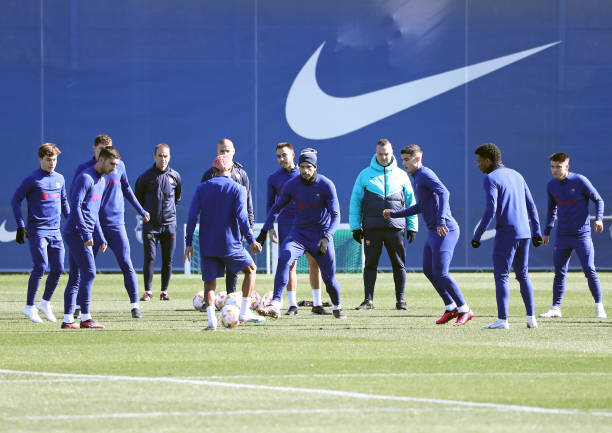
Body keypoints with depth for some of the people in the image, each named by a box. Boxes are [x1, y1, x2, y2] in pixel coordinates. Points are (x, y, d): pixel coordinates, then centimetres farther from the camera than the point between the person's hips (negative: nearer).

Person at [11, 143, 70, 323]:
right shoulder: (32, 180, -6)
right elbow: (16, 200, -2)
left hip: (55, 231, 6)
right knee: (40, 267, -13)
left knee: (58, 269, 2)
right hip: (37, 230, -6)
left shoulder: (59, 179, 13)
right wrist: (20, 225, -8)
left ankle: (45, 302, 20)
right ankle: (29, 307, -5)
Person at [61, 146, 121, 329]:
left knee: (75, 277, 8)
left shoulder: (101, 181, 19)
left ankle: (68, 319, 8)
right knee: (89, 273, -12)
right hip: (76, 232, -9)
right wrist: (86, 234, -22)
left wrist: (101, 238, 23)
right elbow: (75, 206, -18)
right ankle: (85, 318, -11)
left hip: (82, 235, 9)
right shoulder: (85, 178, -11)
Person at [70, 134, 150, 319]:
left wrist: (140, 210, 26)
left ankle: (134, 305, -1)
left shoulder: (119, 166, 7)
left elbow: (126, 189, 22)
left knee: (126, 264, -6)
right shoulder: (84, 169, 0)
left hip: (115, 223, 1)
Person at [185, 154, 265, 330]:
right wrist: (251, 240, -8)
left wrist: (189, 243, 1)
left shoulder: (201, 188, 5)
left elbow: (192, 216, -2)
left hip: (207, 245, 2)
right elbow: (241, 216, -12)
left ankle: (211, 319, -12)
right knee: (251, 269, 19)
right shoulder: (237, 189, -1)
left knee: (209, 282, 9)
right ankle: (244, 312, 12)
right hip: (230, 243, -2)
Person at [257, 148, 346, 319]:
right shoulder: (291, 185, -6)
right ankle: (275, 306, -35)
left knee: (329, 278, 3)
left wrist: (326, 238, -29)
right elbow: (276, 208, 7)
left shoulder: (326, 185, -14)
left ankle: (337, 307, 36)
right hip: (298, 233, 1)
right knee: (284, 258, -27)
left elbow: (335, 215, -15)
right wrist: (264, 231, -1)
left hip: (321, 234, -1)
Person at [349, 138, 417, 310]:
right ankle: (368, 300, 5)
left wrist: (412, 226, 8)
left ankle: (400, 299, 8)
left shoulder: (401, 175, 10)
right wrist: (355, 227, 4)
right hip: (372, 228, 0)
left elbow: (411, 202, 13)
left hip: (395, 227, 0)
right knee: (370, 264, 1)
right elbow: (355, 201, 10)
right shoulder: (365, 175, 8)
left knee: (399, 264, 1)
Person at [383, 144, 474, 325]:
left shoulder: (425, 174, -10)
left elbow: (443, 192, -26)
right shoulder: (417, 178, 20)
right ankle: (451, 308, 20)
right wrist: (394, 214, 35)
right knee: (428, 270, 13)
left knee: (440, 273, -12)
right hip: (433, 232, 10)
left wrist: (441, 220, -36)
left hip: (445, 230, -10)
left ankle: (465, 310, -5)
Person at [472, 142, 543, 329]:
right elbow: (531, 205, 16)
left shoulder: (491, 179, -7)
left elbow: (490, 210, -16)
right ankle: (531, 318, 12)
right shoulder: (516, 175, 16)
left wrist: (477, 235, -12)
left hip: (505, 234, -7)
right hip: (524, 233, 7)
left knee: (501, 276, -2)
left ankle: (502, 320, -7)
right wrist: (536, 232, 19)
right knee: (523, 275, 16)